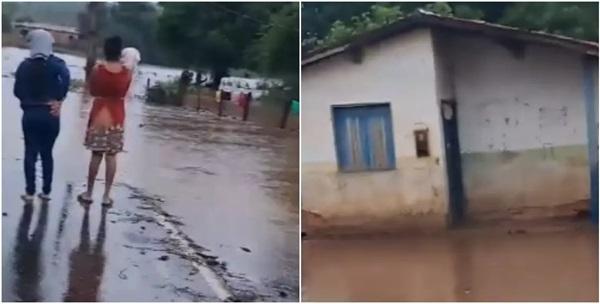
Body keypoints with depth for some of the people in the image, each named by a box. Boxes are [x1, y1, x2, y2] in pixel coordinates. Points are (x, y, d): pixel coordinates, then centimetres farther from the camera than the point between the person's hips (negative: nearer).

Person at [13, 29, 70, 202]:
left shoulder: (25, 65, 2)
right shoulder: (56, 63, -3)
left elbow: (18, 91, 0)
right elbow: (66, 79, -23)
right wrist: (59, 101, -15)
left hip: (30, 114, 0)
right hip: (50, 114, 0)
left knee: (30, 152, 6)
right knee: (47, 153, 11)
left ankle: (30, 192, 3)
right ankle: (46, 191, 13)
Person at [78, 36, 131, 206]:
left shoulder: (97, 70, -9)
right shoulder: (126, 73, -6)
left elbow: (92, 92, 4)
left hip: (99, 115, -1)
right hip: (117, 118, 1)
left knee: (96, 155, 6)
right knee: (111, 157, 4)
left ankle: (89, 193, 11)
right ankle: (106, 195, 6)